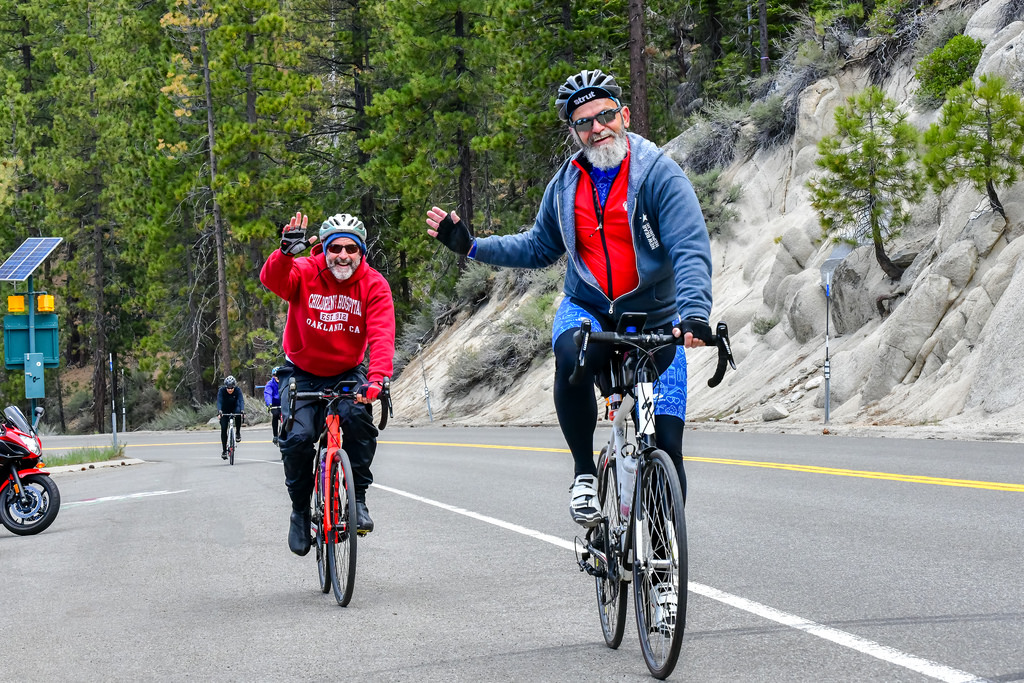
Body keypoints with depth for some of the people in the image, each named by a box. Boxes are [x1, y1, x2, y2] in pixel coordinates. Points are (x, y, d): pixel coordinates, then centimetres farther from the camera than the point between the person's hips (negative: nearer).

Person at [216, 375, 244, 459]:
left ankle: (238, 432, -17)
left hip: (234, 408, 0)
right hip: (225, 410, 0)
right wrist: (219, 411, -52)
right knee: (224, 429, -10)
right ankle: (224, 450, 0)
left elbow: (241, 400, -33)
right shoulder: (221, 390, -23)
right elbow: (219, 401, -34)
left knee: (238, 413, -35)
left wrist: (242, 410, -52)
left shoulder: (237, 390, -22)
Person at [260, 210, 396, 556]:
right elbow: (272, 280, -35)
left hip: (347, 373, 1)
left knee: (358, 416, -30)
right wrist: (287, 252, -56)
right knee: (299, 436, -21)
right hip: (302, 373, 0)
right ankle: (300, 509, 3)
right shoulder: (305, 272, -14)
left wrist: (376, 377, -42)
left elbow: (382, 335, -25)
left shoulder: (374, 285, -13)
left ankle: (358, 499, -15)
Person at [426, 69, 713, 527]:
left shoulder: (660, 175, -12)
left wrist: (694, 314, -39)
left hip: (655, 320, -2)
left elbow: (691, 251, -22)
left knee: (666, 446, -9)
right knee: (572, 358, -36)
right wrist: (470, 245, 6)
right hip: (587, 308, 2)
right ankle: (585, 473, -15)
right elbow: (538, 248, 17)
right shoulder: (566, 184, 2)